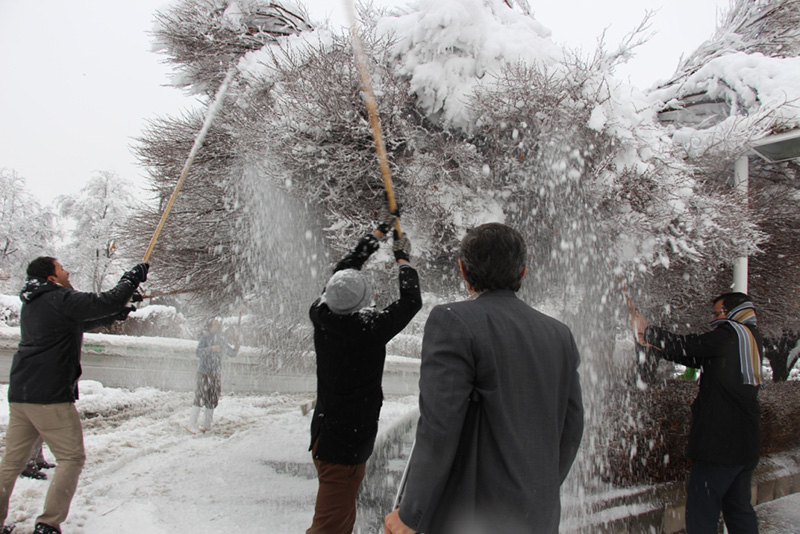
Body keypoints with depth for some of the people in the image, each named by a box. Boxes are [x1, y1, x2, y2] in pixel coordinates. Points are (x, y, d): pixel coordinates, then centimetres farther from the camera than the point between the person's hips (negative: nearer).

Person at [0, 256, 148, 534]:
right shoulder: (61, 299, -10)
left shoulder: (31, 303, 18)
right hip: (50, 396, -9)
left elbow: (79, 322, 27)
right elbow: (106, 302, -16)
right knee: (71, 458, 0)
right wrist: (132, 278, -1)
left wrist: (117, 314, 25)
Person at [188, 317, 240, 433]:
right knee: (201, 398, -8)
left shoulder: (223, 340, 11)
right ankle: (192, 424, 3)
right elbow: (199, 352, -18)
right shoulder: (205, 339, -4)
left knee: (213, 400, 8)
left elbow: (231, 353, 17)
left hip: (216, 374, 5)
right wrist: (211, 349, -32)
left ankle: (207, 425, 19)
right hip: (204, 373, -5)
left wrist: (236, 347, -3)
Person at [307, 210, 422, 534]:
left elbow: (344, 268, 8)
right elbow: (411, 301, -8)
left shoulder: (321, 316, -6)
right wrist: (403, 258, 7)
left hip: (324, 433, 7)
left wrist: (380, 232, 18)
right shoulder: (369, 328, -23)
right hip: (347, 446, -7)